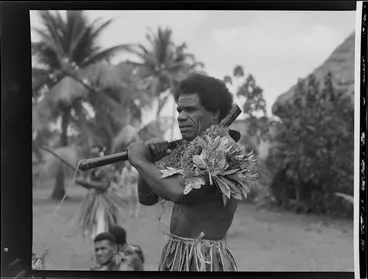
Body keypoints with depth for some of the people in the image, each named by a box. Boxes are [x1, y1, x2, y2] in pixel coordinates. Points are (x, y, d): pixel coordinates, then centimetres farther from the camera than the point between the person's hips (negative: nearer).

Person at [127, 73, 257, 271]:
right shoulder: (184, 151, 8)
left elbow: (179, 192, -30)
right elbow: (147, 198, 12)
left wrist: (139, 160, -16)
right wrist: (150, 161, -6)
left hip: (205, 259, -7)